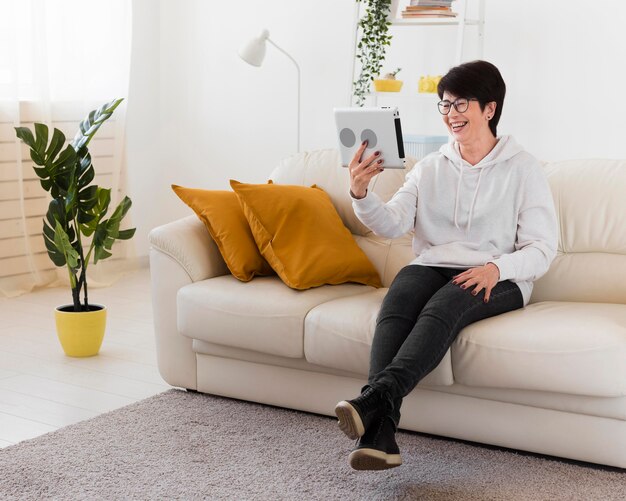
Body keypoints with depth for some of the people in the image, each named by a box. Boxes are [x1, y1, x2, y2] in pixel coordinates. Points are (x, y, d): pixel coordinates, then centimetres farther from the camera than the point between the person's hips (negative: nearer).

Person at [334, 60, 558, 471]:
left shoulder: (524, 169, 6)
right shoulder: (430, 168, 17)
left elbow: (542, 248, -2)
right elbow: (393, 224, 2)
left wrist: (496, 268, -21)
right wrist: (361, 194, -19)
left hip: (497, 279, -2)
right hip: (431, 267, 3)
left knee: (443, 306, -36)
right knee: (397, 302, -32)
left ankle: (377, 397, -53)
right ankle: (380, 430, -46)